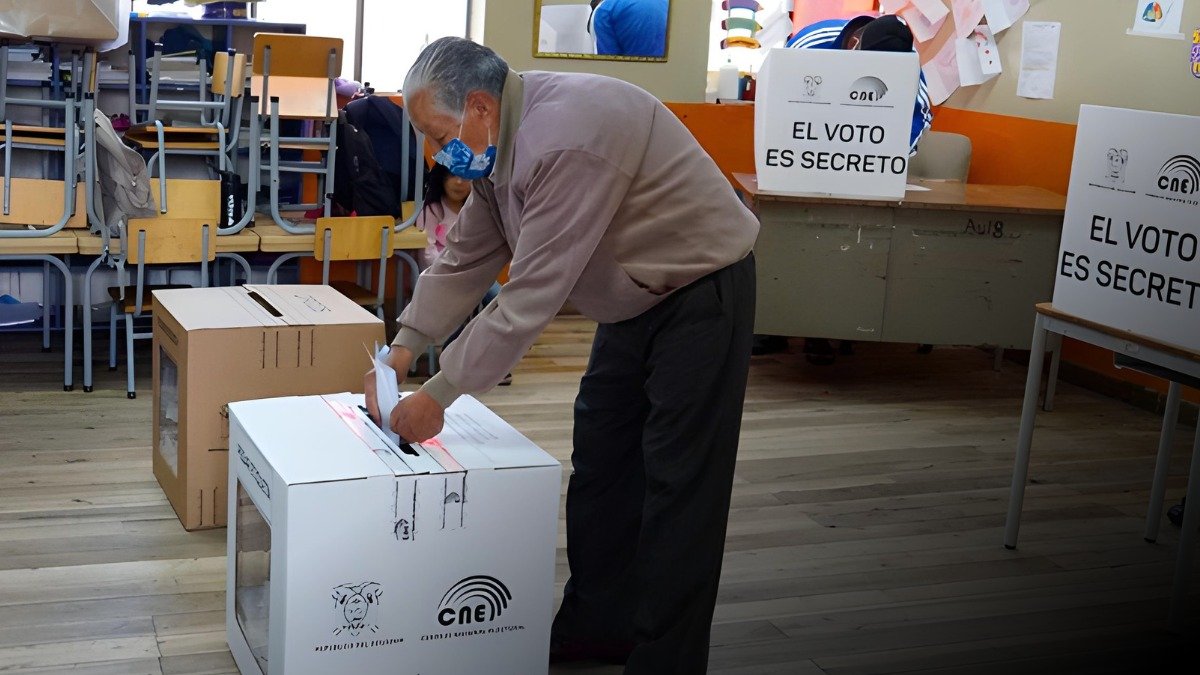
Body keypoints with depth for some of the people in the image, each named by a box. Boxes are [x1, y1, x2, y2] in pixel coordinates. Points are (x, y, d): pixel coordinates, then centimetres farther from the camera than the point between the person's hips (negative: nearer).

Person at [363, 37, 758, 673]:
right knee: (599, 459, 13)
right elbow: (464, 258, 8)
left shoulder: (564, 138, -31)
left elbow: (531, 296, -31)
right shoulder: (498, 143, 0)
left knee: (678, 483, -5)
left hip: (701, 292, -10)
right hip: (635, 300, 10)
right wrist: (401, 351, 0)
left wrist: (437, 395, -23)